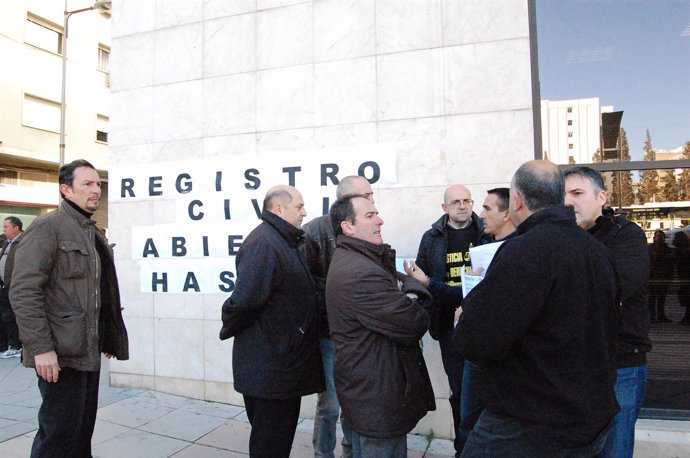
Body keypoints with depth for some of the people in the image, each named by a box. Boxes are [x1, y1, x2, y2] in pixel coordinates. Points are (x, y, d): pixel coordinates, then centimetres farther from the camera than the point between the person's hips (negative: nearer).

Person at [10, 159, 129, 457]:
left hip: (88, 352, 8)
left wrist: (108, 338, 15)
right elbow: (23, 291, -17)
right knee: (59, 433, 1)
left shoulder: (93, 234, 15)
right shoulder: (48, 227, -10)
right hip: (59, 354, -8)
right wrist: (40, 348, -20)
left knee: (83, 430, 16)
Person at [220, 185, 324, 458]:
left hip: (282, 364, 10)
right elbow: (243, 300, -28)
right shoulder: (264, 244, -22)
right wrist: (229, 330, -12)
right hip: (270, 370, -10)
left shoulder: (283, 242, 12)